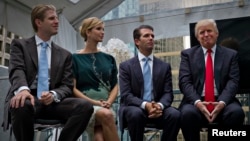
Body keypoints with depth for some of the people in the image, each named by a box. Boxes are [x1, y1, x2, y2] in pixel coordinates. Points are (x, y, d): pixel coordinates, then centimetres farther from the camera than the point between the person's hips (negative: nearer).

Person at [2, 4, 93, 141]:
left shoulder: (65, 54, 19)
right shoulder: (20, 44, 12)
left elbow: (67, 86, 10)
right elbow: (17, 70, -7)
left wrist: (54, 94, -16)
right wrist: (23, 89, -32)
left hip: (52, 101, 3)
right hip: (28, 98, -2)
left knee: (85, 106, -26)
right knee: (22, 105, -39)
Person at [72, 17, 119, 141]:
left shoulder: (108, 58, 17)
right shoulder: (75, 58, 5)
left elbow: (115, 86, 15)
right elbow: (73, 88, -1)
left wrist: (108, 102, -6)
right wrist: (94, 102, -13)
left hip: (105, 106, 3)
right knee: (105, 115, -36)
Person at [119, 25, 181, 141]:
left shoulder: (164, 66, 11)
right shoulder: (126, 66, 3)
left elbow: (168, 93, 2)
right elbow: (126, 95, -7)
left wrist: (160, 105, -22)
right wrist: (145, 105, -26)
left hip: (157, 108, 2)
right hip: (135, 108, -2)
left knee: (175, 114, -28)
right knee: (136, 114, -36)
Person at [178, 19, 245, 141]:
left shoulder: (231, 54, 14)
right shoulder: (188, 54, 12)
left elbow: (233, 81, 1)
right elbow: (185, 82, 0)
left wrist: (222, 102, -18)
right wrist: (197, 102, -19)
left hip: (222, 101, 1)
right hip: (196, 102, 0)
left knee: (236, 112, -31)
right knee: (188, 113, -33)